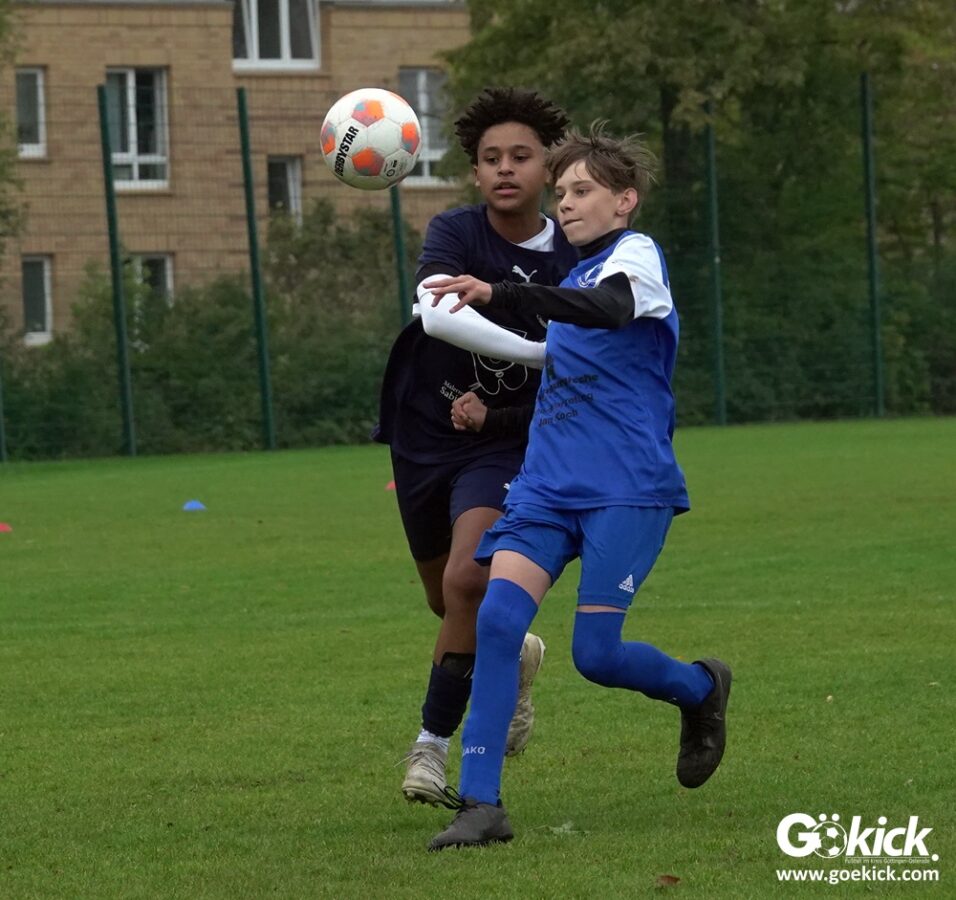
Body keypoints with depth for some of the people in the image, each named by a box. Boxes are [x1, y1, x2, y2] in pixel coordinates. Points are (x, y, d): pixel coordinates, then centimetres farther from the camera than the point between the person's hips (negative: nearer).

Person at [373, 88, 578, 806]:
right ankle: (514, 660, 50)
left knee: (467, 579, -24)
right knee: (451, 604, 16)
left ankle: (433, 743, -11)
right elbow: (436, 313, -36)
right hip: (425, 436, 2)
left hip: (507, 443, -2)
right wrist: (537, 352, -46)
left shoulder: (573, 259, -9)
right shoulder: (456, 234, -15)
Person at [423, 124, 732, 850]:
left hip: (628, 489, -7)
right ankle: (481, 802, -17)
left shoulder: (636, 253, -4)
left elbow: (613, 309, -29)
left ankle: (702, 689, 22)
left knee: (598, 653, -11)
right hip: (550, 484, 7)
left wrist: (500, 295, -41)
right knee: (498, 617, -15)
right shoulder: (577, 279, 21)